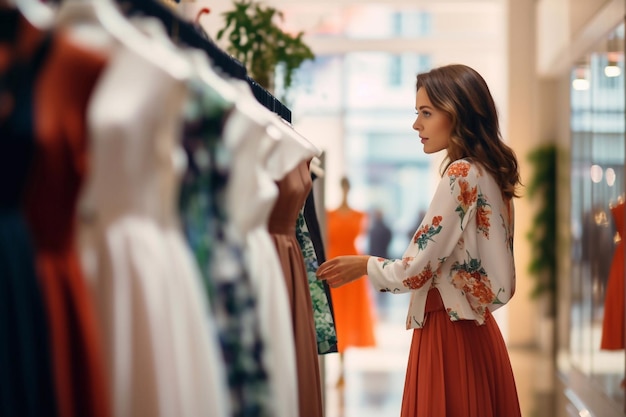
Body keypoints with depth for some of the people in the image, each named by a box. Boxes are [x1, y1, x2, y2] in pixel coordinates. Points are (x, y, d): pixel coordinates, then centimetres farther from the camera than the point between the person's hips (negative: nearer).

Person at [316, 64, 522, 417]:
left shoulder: (461, 175, -16)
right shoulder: (490, 174, 10)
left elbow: (414, 272, -16)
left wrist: (364, 265, 1)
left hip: (449, 332, -9)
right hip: (475, 329, 9)